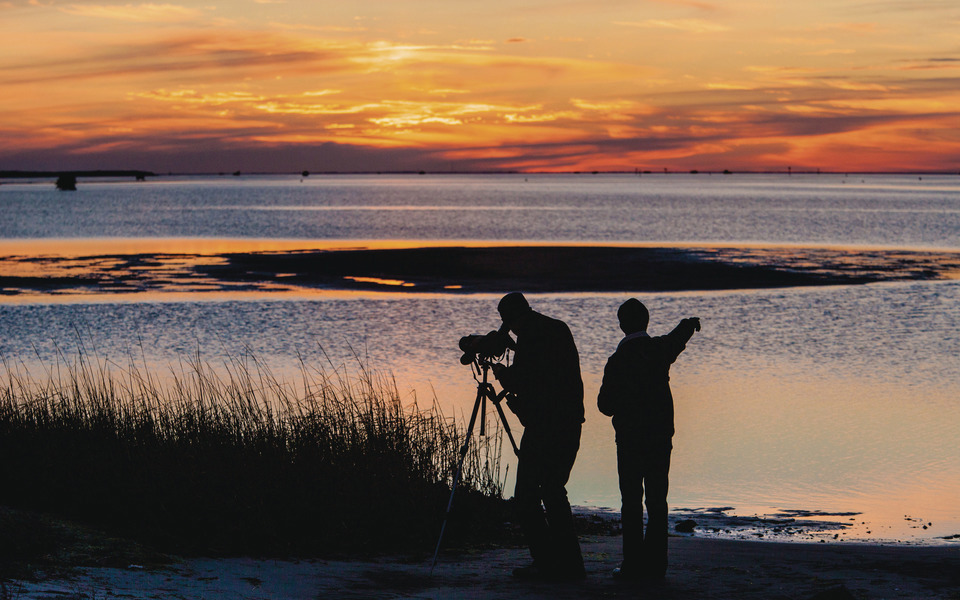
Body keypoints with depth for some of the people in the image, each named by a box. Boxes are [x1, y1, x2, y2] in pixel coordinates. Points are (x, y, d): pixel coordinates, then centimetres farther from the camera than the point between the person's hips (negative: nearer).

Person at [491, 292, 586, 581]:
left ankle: (547, 564, -5)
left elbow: (524, 381, -14)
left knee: (526, 497, -2)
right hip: (571, 424, 9)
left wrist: (504, 374, 5)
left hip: (544, 426, -9)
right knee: (553, 491, 16)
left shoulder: (529, 337, -11)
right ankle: (570, 564, 14)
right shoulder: (560, 328, 15)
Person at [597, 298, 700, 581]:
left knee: (631, 502, -1)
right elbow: (681, 335, 24)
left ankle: (634, 565, -3)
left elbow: (606, 405, -7)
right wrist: (691, 323, 46)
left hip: (630, 438, -4)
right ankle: (655, 564, 8)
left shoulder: (618, 360, -11)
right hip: (661, 436, 4)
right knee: (657, 500, 8)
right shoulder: (660, 349, 0)